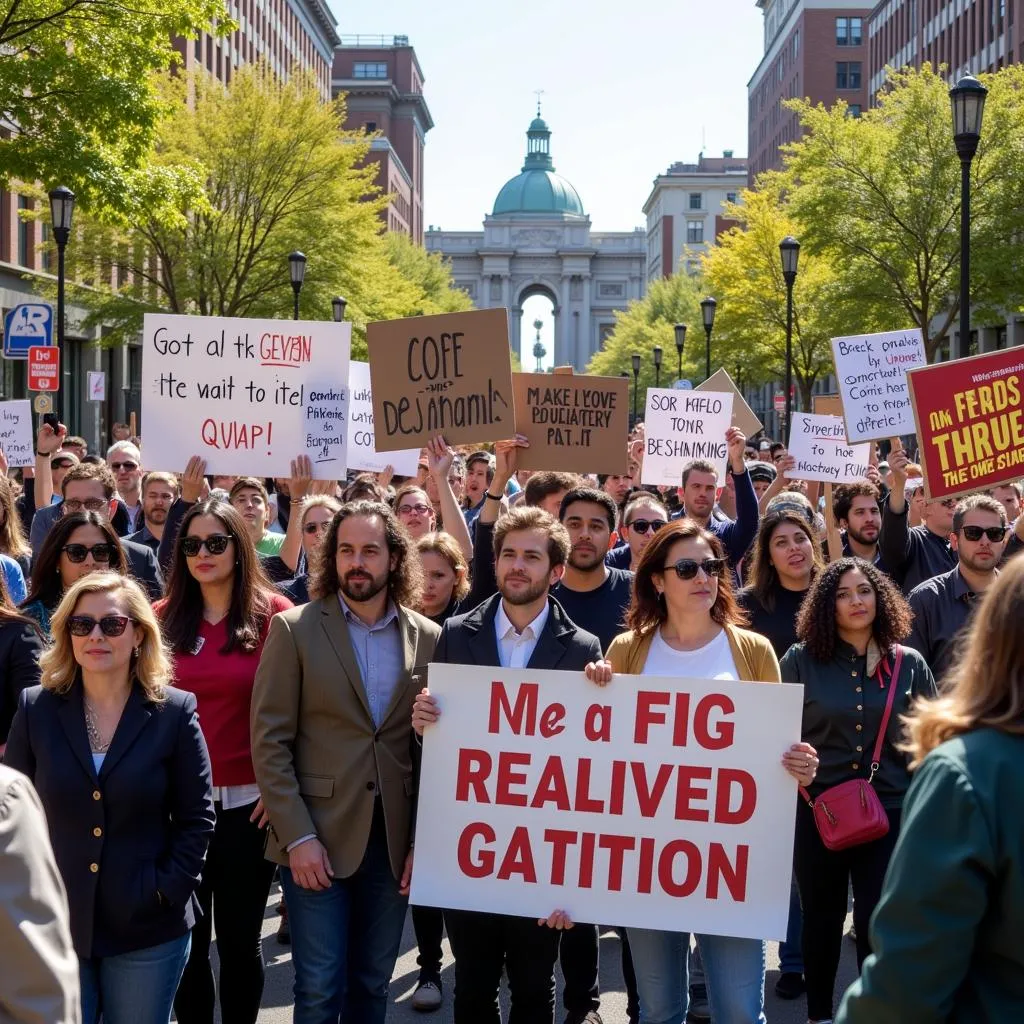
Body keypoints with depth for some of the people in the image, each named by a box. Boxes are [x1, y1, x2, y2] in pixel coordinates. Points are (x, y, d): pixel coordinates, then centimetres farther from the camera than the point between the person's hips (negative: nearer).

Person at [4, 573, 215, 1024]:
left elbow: (196, 818, 0)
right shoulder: (36, 709, 1)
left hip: (147, 929, -1)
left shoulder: (174, 712, -3)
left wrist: (167, 890, -10)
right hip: (53, 924, 1)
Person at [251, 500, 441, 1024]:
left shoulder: (428, 639, 4)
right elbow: (269, 741, -6)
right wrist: (298, 836, -13)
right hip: (316, 838, -2)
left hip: (396, 842, 2)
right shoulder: (294, 629, -3)